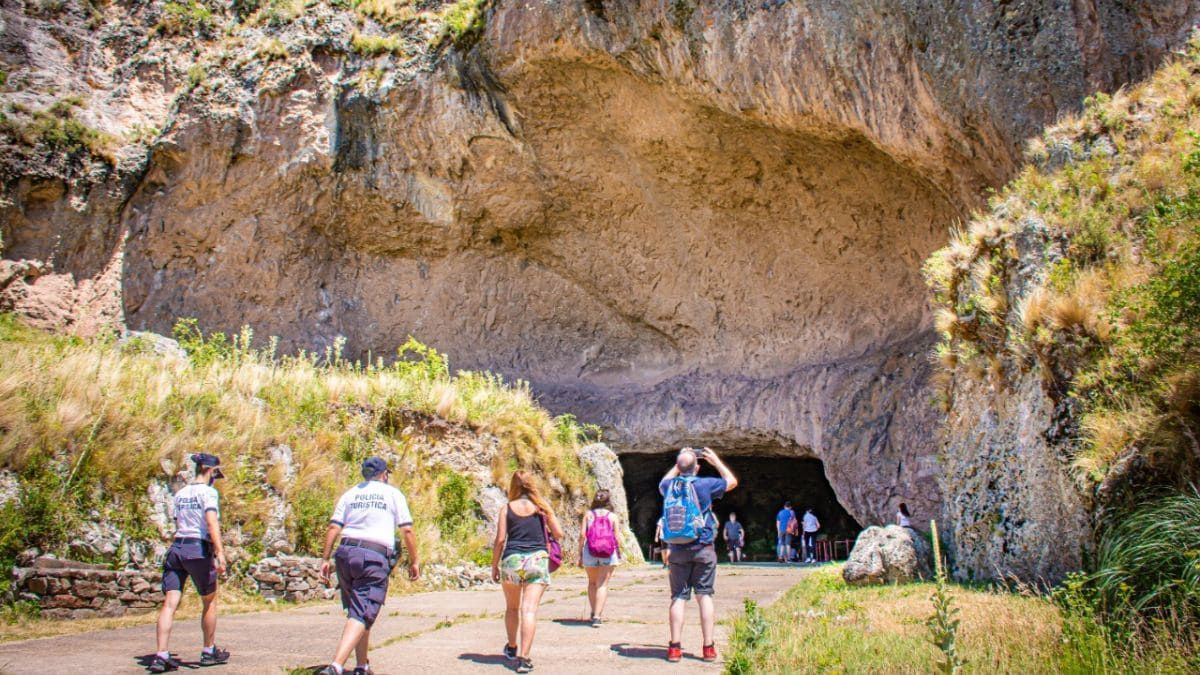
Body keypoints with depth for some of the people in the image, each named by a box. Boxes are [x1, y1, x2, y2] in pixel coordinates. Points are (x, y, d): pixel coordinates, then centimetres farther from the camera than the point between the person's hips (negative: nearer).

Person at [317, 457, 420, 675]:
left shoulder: (350, 493, 16)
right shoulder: (393, 494, 8)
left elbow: (333, 527, 6)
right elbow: (407, 530, 2)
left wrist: (325, 558, 8)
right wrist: (414, 561, 7)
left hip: (346, 553, 4)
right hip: (375, 558, -4)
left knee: (357, 611, 18)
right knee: (362, 616, -8)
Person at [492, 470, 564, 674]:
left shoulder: (507, 508, 3)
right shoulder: (542, 506, 4)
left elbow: (500, 539, -1)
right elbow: (559, 534, 5)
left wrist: (494, 565, 8)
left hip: (512, 560, 1)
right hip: (537, 560, -1)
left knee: (512, 608, 20)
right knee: (530, 609, -7)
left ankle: (512, 648, 36)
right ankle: (523, 657, -16)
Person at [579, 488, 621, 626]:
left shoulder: (588, 514, 5)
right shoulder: (612, 516, 4)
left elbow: (582, 535, -2)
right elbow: (617, 537, 0)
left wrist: (580, 553, 4)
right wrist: (619, 555, 9)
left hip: (590, 551, 1)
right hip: (608, 553, -1)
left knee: (592, 582, 19)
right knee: (602, 585, 0)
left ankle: (594, 613, 24)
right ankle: (597, 616, -9)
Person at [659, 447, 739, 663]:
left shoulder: (669, 486, 3)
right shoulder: (704, 484, -6)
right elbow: (732, 481, 12)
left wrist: (679, 464, 32)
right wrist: (715, 461, 21)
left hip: (677, 551, 2)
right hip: (702, 550, -2)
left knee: (679, 597, 4)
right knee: (704, 596, 3)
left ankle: (675, 647, 1)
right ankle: (708, 647, 5)